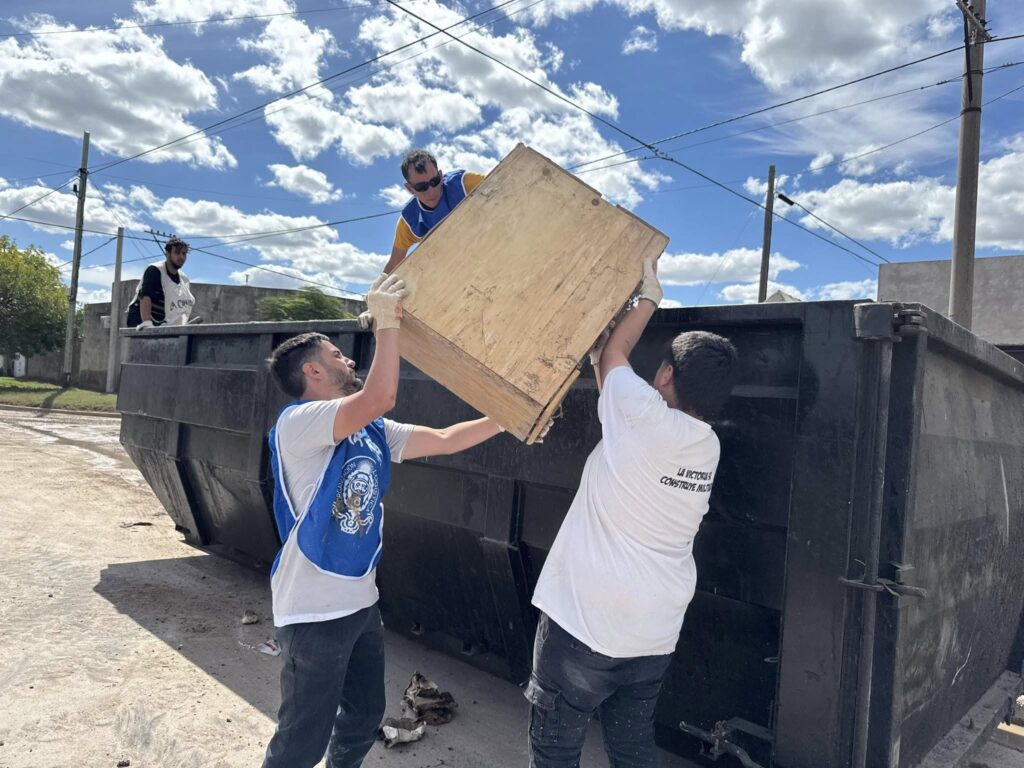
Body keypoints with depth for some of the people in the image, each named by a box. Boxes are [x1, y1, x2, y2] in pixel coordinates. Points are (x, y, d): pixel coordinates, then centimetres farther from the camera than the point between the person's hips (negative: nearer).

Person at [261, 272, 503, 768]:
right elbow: (381, 399, -34)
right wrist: (388, 322, -26)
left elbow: (445, 440, 10)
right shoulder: (298, 422, -18)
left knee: (364, 718, 22)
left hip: (361, 601, 8)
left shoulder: (372, 431, 7)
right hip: (314, 611, -8)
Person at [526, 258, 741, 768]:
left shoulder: (646, 417, -18)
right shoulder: (708, 445, 3)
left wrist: (649, 296, 13)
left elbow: (614, 355, 1)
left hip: (585, 621, -6)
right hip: (655, 632, 7)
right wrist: (599, 361, 22)